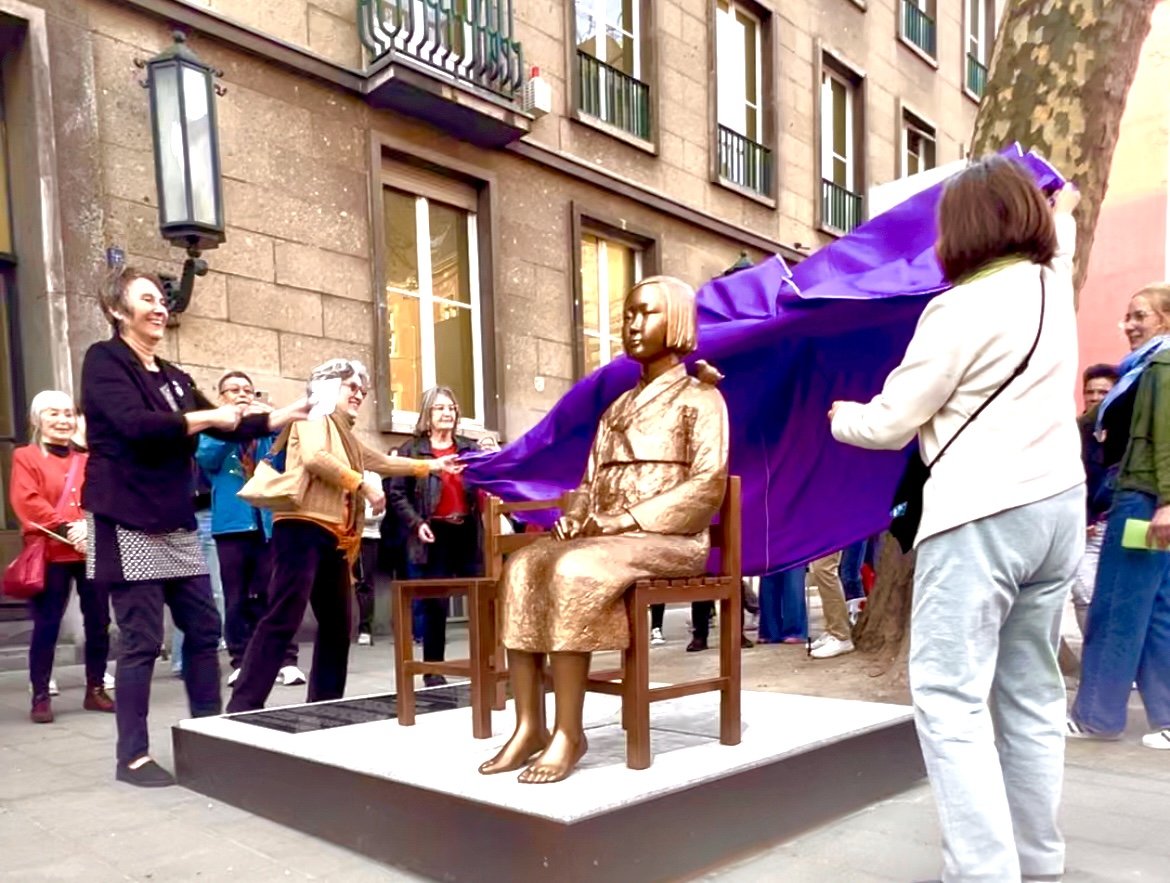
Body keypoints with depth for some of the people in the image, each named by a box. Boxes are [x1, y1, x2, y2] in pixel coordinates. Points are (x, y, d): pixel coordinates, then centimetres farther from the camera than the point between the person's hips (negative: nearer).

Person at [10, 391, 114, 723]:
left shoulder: (88, 460, 16)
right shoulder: (25, 457, 5)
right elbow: (26, 502, -8)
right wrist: (66, 529, -18)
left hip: (93, 552, 4)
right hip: (50, 554, -3)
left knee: (99, 623, 6)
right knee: (46, 626, -1)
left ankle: (95, 689, 19)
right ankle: (40, 697, 9)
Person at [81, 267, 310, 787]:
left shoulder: (172, 377, 18)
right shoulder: (104, 360, -4)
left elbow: (226, 428, 18)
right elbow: (135, 425, -20)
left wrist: (286, 415, 9)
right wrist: (207, 417, -12)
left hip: (176, 522, 8)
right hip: (128, 523, -7)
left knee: (203, 628, 8)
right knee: (141, 639, -4)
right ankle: (133, 755, 8)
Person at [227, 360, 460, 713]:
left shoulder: (345, 433, 27)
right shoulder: (315, 416, 1)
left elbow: (382, 461, 36)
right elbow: (314, 458, -18)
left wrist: (431, 466, 39)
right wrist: (363, 484, -14)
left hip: (333, 537, 10)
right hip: (304, 528, -10)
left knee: (337, 624, 11)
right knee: (283, 619, -14)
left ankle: (324, 703, 20)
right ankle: (243, 707, -13)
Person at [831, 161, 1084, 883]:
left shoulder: (961, 309, -10)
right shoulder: (1053, 286, 12)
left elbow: (892, 423, -6)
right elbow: (1057, 247, 40)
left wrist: (840, 417, 14)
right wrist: (1062, 217, 61)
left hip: (984, 514, -8)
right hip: (1059, 505, 8)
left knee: (951, 697, -8)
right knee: (1033, 693, 13)